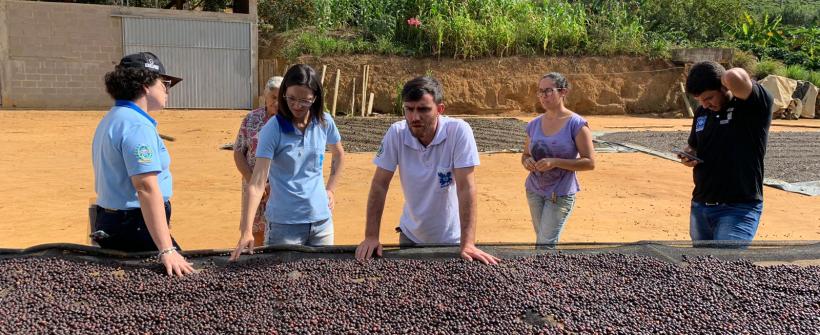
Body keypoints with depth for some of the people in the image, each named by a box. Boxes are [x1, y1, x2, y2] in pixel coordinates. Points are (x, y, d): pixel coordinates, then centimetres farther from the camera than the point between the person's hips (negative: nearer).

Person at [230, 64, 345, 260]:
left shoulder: (324, 122, -3)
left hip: (321, 220, 4)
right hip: (284, 224, -4)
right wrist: (247, 231, -27)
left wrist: (331, 189, 9)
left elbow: (339, 155, 18)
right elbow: (257, 182, -20)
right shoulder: (273, 129, -14)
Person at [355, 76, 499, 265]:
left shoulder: (459, 131, -23)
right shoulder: (396, 133, -16)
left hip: (451, 238, -2)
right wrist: (371, 237, -16)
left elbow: (466, 187, -25)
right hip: (411, 235, 2)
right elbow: (380, 185, -12)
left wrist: (468, 244, -30)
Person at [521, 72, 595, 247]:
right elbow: (525, 155, 14)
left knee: (545, 245, -9)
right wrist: (527, 161, -11)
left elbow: (590, 162, -14)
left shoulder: (577, 124, -12)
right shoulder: (534, 124, 3)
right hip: (534, 190, 6)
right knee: (542, 241, 17)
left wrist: (555, 162, -24)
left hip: (561, 194, -5)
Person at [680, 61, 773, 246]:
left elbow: (733, 78, -35)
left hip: (739, 209, -8)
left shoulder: (755, 105, -13)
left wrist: (733, 75, -12)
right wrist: (688, 155, 0)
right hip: (700, 205, 8)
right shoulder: (702, 111, 8)